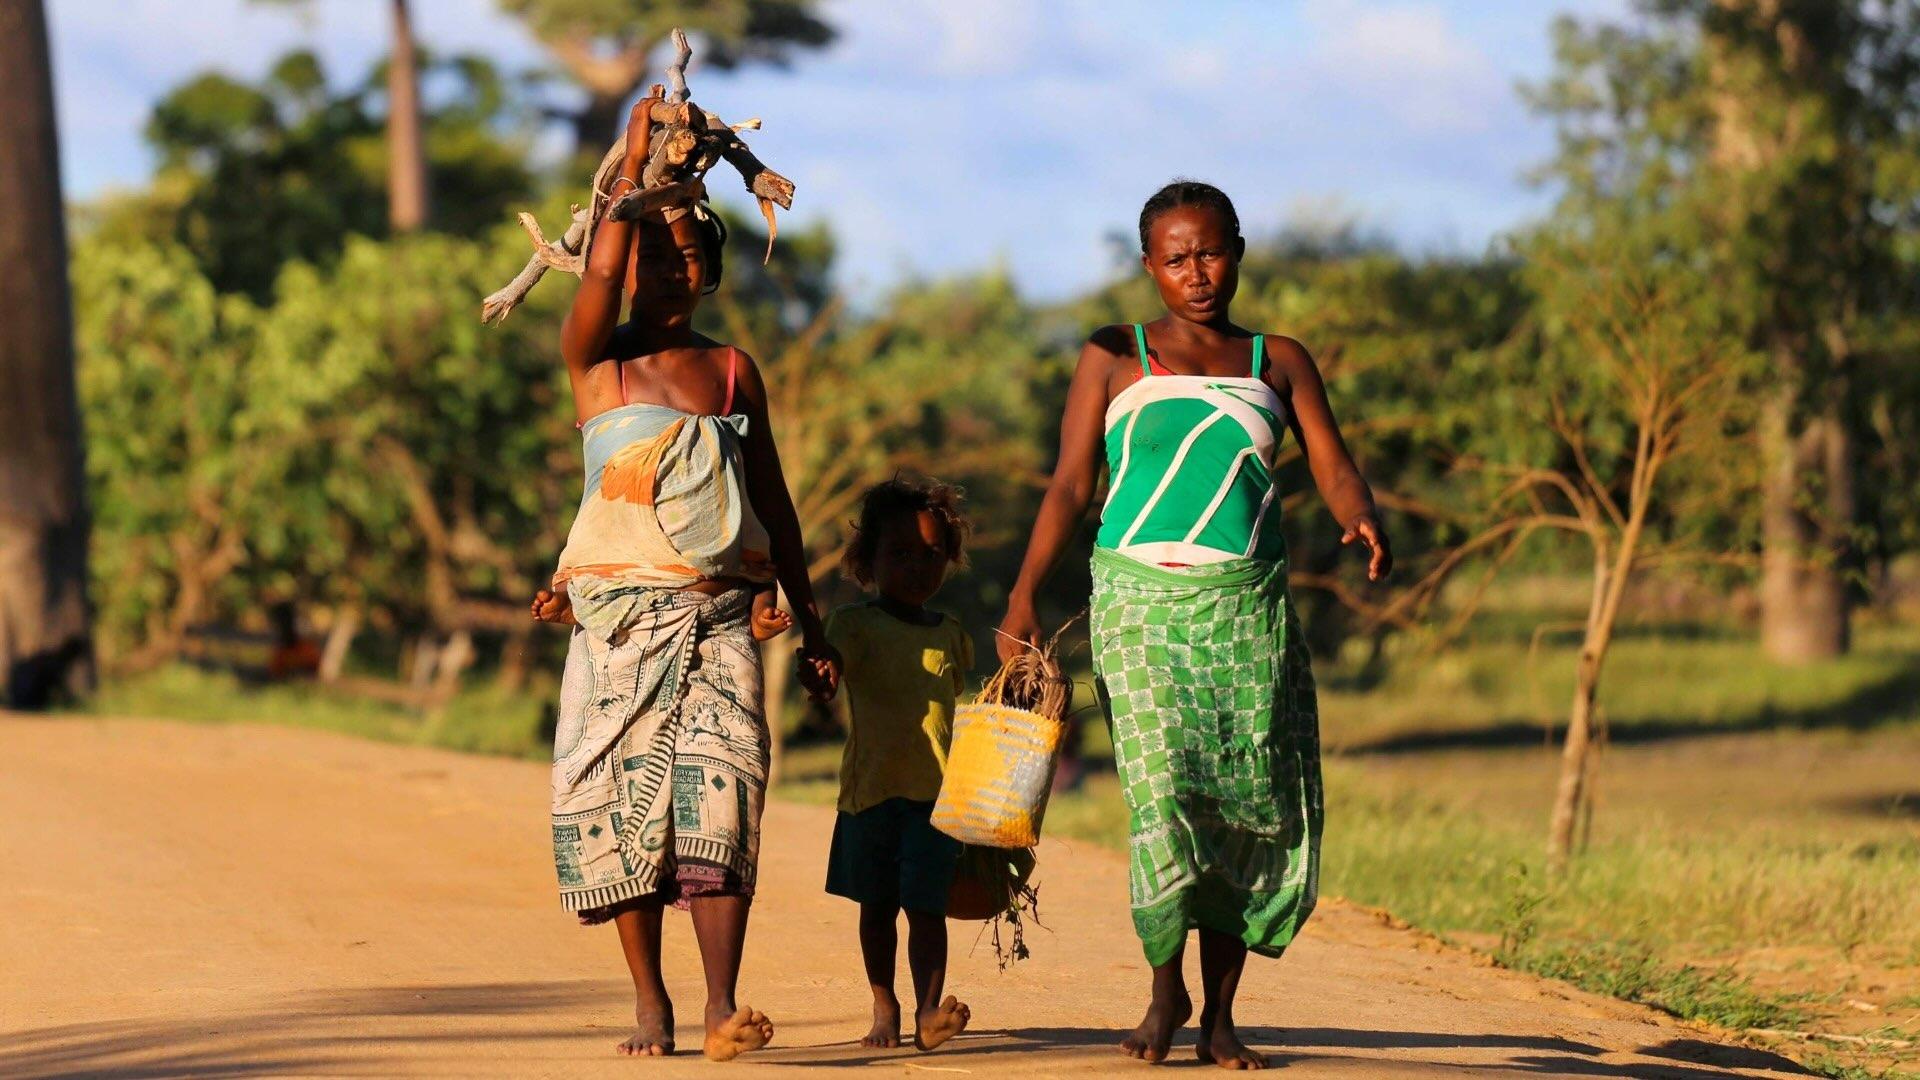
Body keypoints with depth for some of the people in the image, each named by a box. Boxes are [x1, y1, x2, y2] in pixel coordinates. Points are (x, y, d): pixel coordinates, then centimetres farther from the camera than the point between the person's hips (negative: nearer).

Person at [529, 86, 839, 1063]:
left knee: (718, 788, -15)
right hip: (618, 613, -1)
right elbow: (601, 276, -17)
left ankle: (721, 1006, -24)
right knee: (621, 797, -3)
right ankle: (649, 1000, 10)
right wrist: (635, 161, -10)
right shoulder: (595, 358, 5)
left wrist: (810, 626, 16)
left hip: (718, 613, 1)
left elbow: (772, 503, 17)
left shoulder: (733, 371, 13)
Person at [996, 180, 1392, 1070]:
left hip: (1248, 608, 2)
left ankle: (1219, 1012, 6)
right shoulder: (1114, 360, 9)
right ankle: (1166, 988, 1)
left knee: (1254, 805, -3)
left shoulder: (1278, 363, 14)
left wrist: (1365, 523, -18)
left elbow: (1334, 471, 6)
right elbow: (1070, 487, 4)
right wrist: (1024, 595, -8)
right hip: (1141, 598, -2)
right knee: (1163, 789, -15)